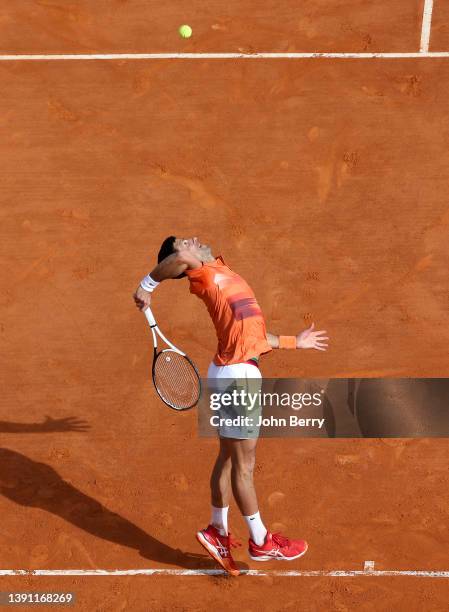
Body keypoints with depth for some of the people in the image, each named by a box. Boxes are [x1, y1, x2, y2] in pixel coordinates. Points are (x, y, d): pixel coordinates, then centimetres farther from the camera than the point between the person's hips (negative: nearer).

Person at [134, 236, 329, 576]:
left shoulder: (220, 275, 18)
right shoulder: (205, 275, -9)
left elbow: (251, 333, 23)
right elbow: (181, 261, -35)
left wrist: (294, 342, 27)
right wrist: (147, 286, -24)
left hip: (236, 372, 9)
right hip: (238, 374, -9)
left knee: (229, 459, 18)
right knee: (244, 465, 3)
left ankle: (218, 532, 31)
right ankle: (261, 542, 15)